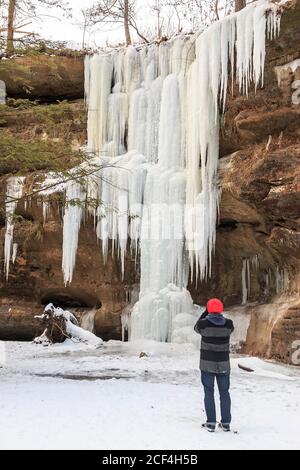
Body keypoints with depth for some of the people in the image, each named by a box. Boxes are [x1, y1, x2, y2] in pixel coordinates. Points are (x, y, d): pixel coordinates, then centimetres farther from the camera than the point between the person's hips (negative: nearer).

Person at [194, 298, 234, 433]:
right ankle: (226, 423, 17)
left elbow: (197, 328, 10)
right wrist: (219, 315, 14)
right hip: (223, 363, 2)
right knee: (224, 393, 13)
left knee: (209, 393, 7)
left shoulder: (204, 323, -13)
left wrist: (205, 313, 10)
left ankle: (211, 423, 6)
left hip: (207, 363, -2)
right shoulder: (228, 323, -8)